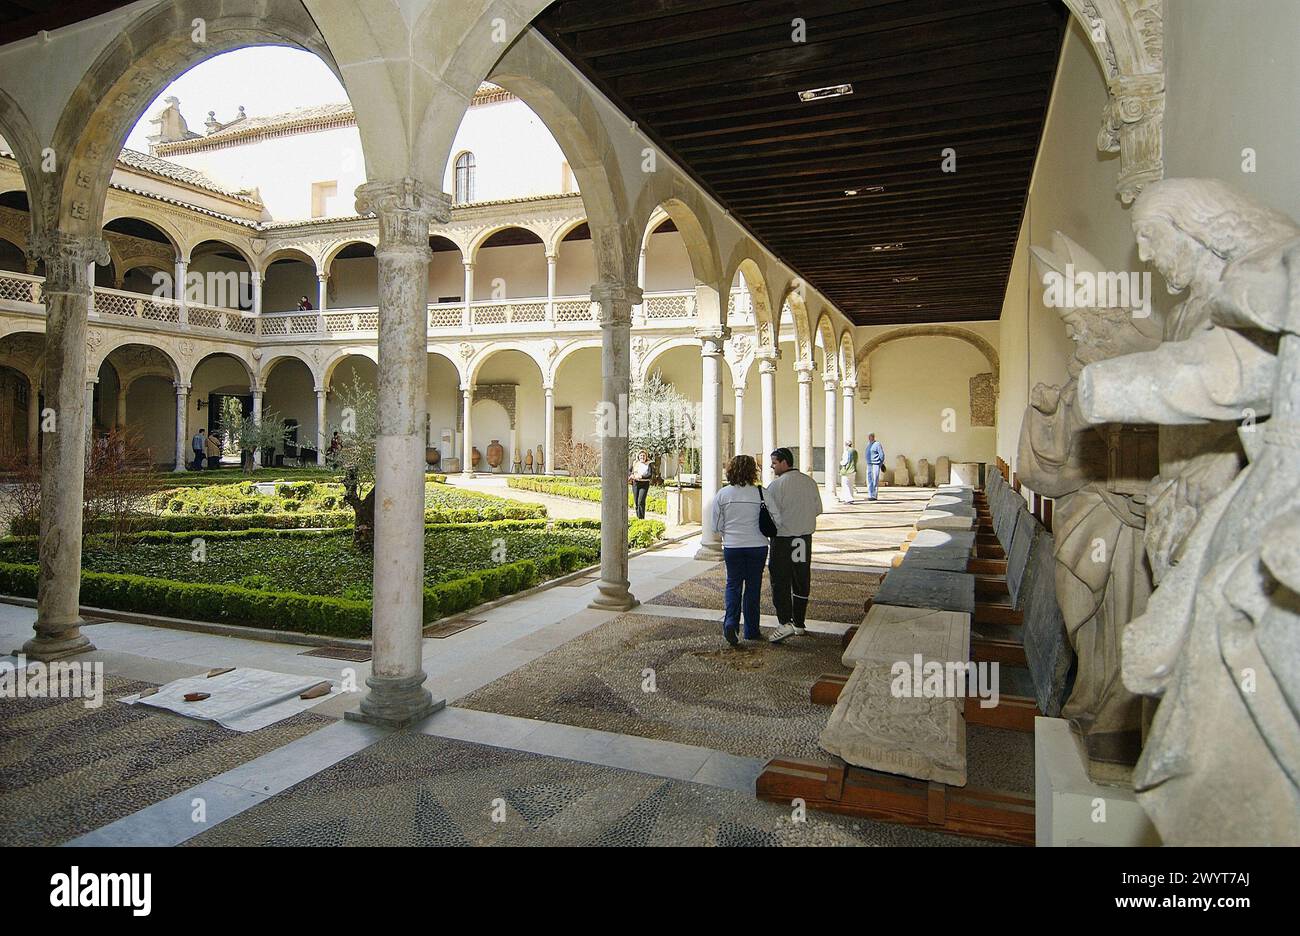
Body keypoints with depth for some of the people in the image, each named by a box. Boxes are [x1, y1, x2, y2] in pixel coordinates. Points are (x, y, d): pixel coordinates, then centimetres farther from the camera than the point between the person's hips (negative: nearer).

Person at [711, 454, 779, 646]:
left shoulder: (722, 494, -4)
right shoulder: (761, 493, -8)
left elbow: (716, 526, 1)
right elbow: (777, 519, -9)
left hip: (732, 546, 1)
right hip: (757, 546, 0)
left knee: (733, 585, 14)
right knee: (753, 587, 11)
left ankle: (731, 621, -6)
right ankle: (751, 630, 19)